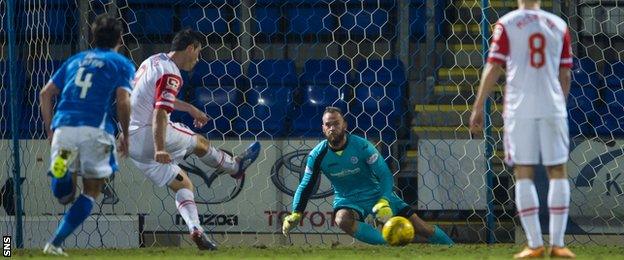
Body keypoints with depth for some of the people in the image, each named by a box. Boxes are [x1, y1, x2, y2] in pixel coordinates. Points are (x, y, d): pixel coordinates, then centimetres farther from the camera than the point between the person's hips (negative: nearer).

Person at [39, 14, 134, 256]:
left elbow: (45, 93, 18)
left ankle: (63, 164, -25)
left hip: (63, 127, 3)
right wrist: (125, 136, 7)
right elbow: (123, 101, -4)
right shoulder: (121, 64, 10)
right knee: (91, 191, 9)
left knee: (63, 194, 10)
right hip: (95, 129, -3)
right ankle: (56, 243, -5)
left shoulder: (75, 60, 24)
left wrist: (50, 129, 23)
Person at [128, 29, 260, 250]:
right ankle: (236, 166, 41)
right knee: (198, 142, 17)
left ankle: (195, 229, -6)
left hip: (131, 141, 9)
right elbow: (160, 112, -30)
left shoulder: (154, 61, 13)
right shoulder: (170, 75, -17)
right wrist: (159, 150, -40)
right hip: (149, 135, -9)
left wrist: (190, 109, 43)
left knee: (182, 185, 10)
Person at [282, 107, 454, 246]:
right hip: (347, 199, 1)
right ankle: (389, 244, -40)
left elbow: (385, 175, -18)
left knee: (420, 227, -6)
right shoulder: (317, 156, -12)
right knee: (342, 219, -38)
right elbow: (306, 186, 1)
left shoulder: (362, 147, -19)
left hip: (377, 194, -1)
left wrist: (384, 202, -33)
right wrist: (295, 214, -9)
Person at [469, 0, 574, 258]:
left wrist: (478, 107, 1)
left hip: (520, 109, -2)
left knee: (524, 174, 3)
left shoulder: (507, 24, 1)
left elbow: (493, 68, -3)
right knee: (558, 172, 8)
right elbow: (564, 75, 11)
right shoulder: (559, 25, 9)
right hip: (553, 108, 2)